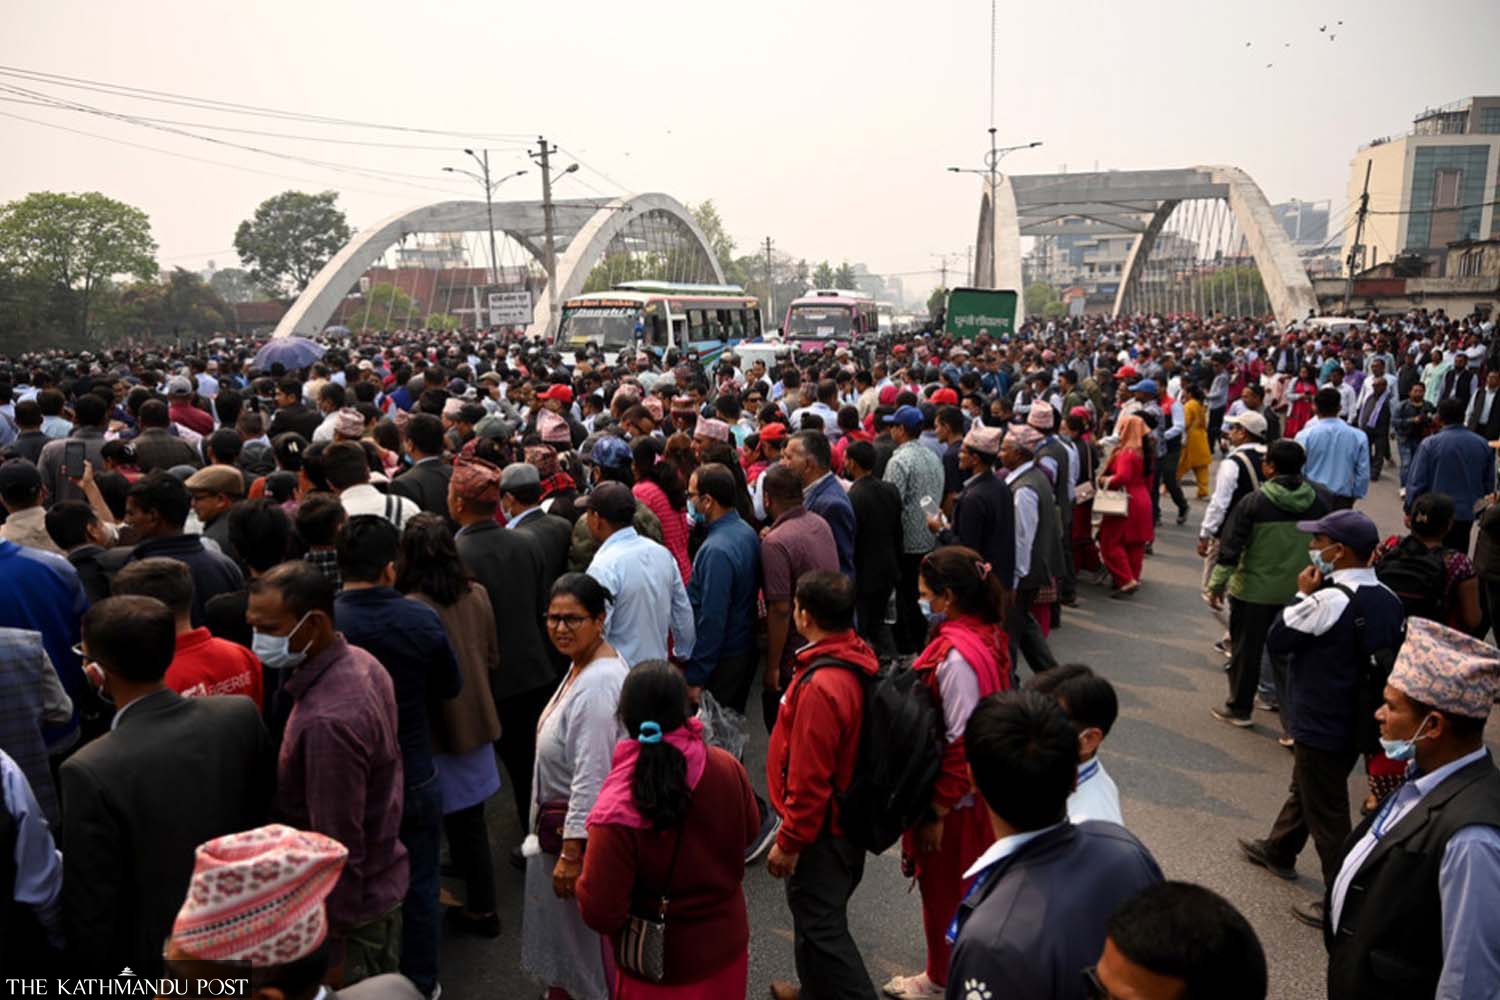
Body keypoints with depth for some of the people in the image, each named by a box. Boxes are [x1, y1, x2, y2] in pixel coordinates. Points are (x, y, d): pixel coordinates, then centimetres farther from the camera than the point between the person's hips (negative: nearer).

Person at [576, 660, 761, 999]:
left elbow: (601, 912, -23)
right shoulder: (728, 768, -18)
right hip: (726, 942, 3)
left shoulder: (618, 808, -30)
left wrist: (584, 877, -4)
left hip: (660, 966, -3)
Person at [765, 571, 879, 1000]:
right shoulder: (861, 657, -4)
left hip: (822, 831, -9)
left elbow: (810, 780, -26)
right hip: (851, 814, 10)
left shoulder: (820, 687, -32)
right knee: (817, 915, 27)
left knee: (819, 927, 7)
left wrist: (789, 842, -13)